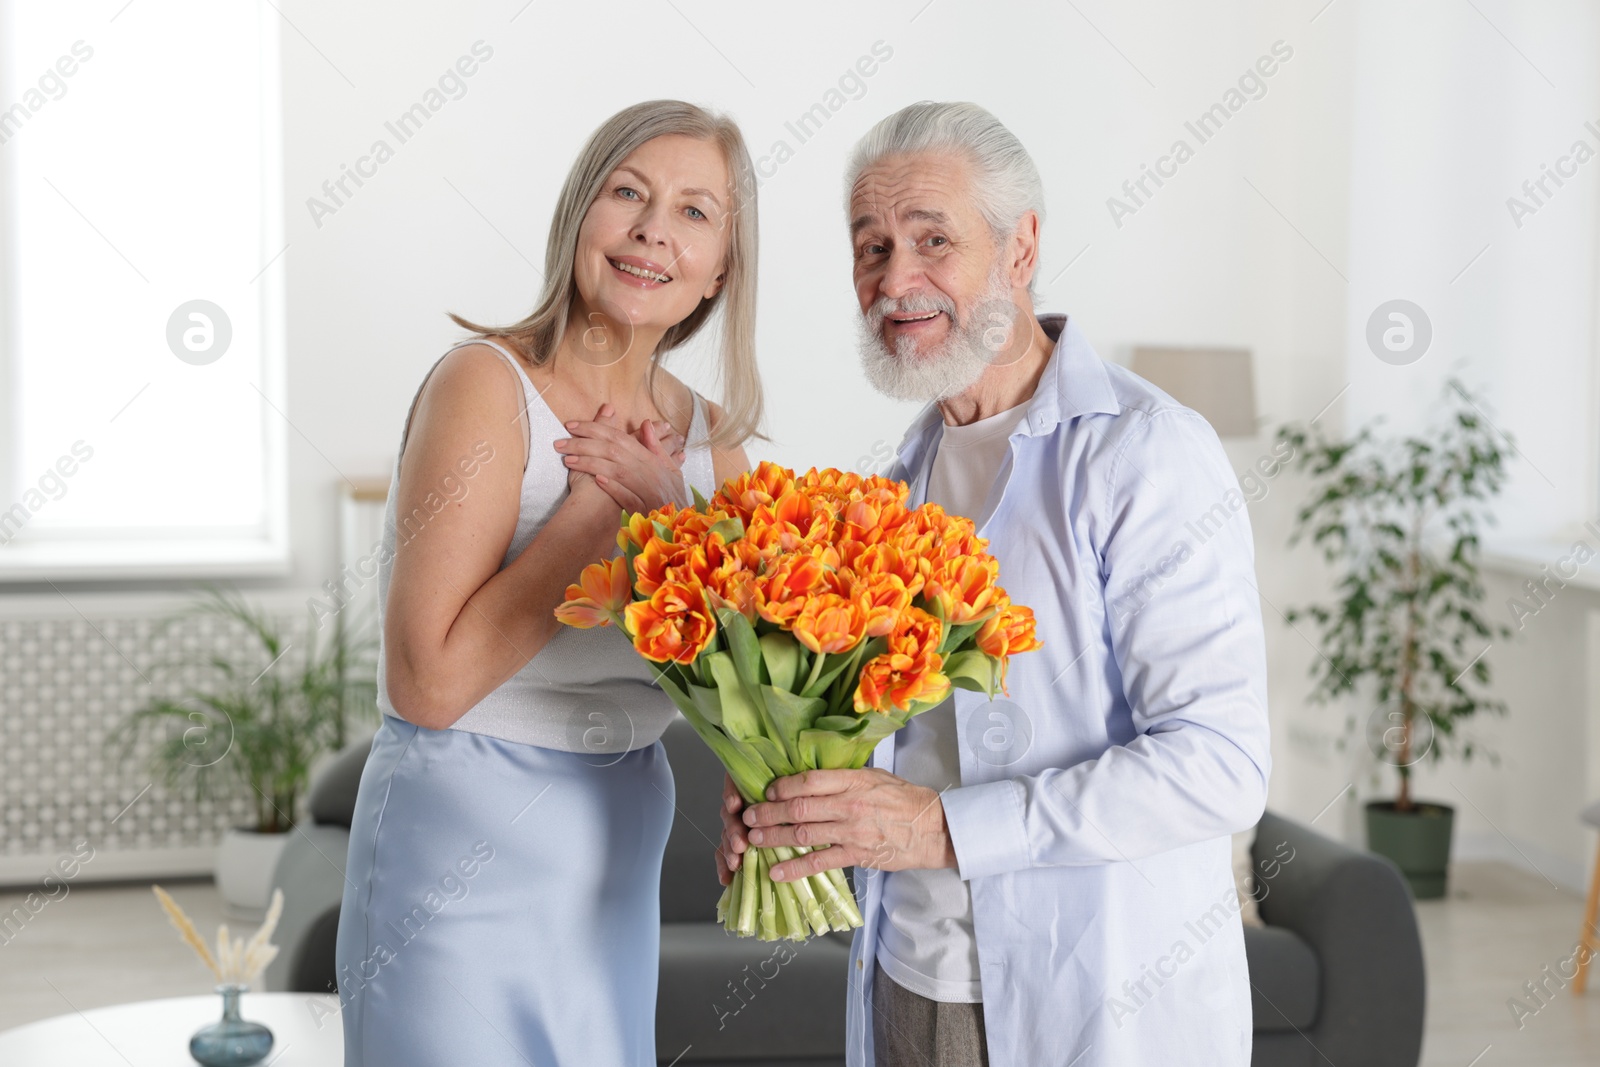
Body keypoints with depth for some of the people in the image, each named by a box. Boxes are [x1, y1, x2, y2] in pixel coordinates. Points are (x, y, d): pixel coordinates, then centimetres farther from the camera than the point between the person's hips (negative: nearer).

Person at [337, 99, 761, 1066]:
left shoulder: (711, 438, 4)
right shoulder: (488, 385, -15)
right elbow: (428, 681, -22)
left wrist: (665, 512, -11)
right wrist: (594, 505, -19)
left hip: (617, 858, 6)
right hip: (467, 851, -6)